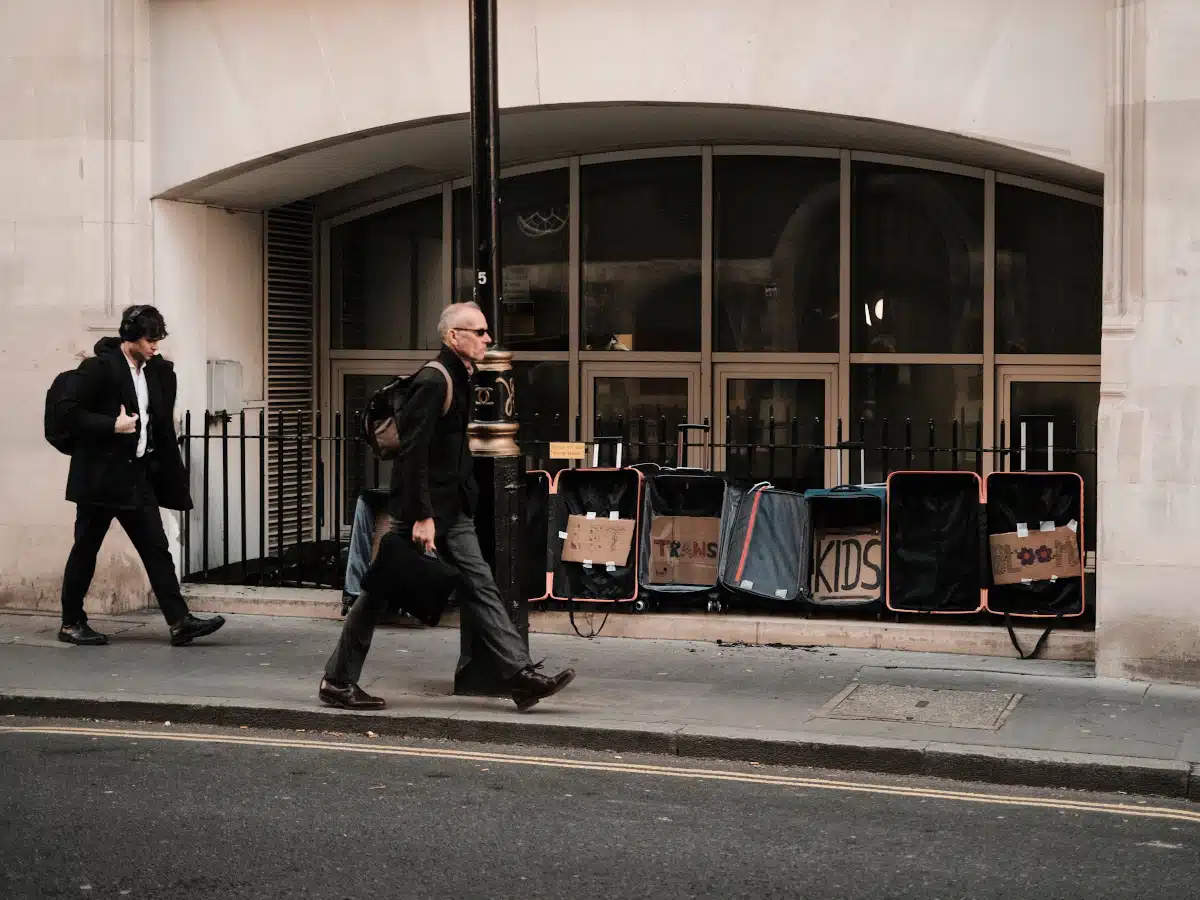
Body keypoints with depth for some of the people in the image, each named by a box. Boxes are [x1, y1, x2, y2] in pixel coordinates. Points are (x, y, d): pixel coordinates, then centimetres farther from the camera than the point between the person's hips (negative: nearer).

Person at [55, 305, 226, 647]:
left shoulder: (157, 372, 10)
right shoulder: (97, 368, -11)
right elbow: (68, 413, -14)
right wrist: (112, 425, -18)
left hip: (138, 476, 6)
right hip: (100, 475, -6)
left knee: (156, 548, 0)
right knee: (85, 550, 4)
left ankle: (179, 621, -3)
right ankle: (71, 623, 15)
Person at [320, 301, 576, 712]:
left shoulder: (460, 380, 12)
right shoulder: (433, 381, -17)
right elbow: (413, 454, -22)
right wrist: (421, 517, -25)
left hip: (452, 508, 9)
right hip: (420, 507, -9)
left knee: (480, 586, 2)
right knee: (380, 593, 1)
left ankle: (522, 675, -2)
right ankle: (337, 681, 13)